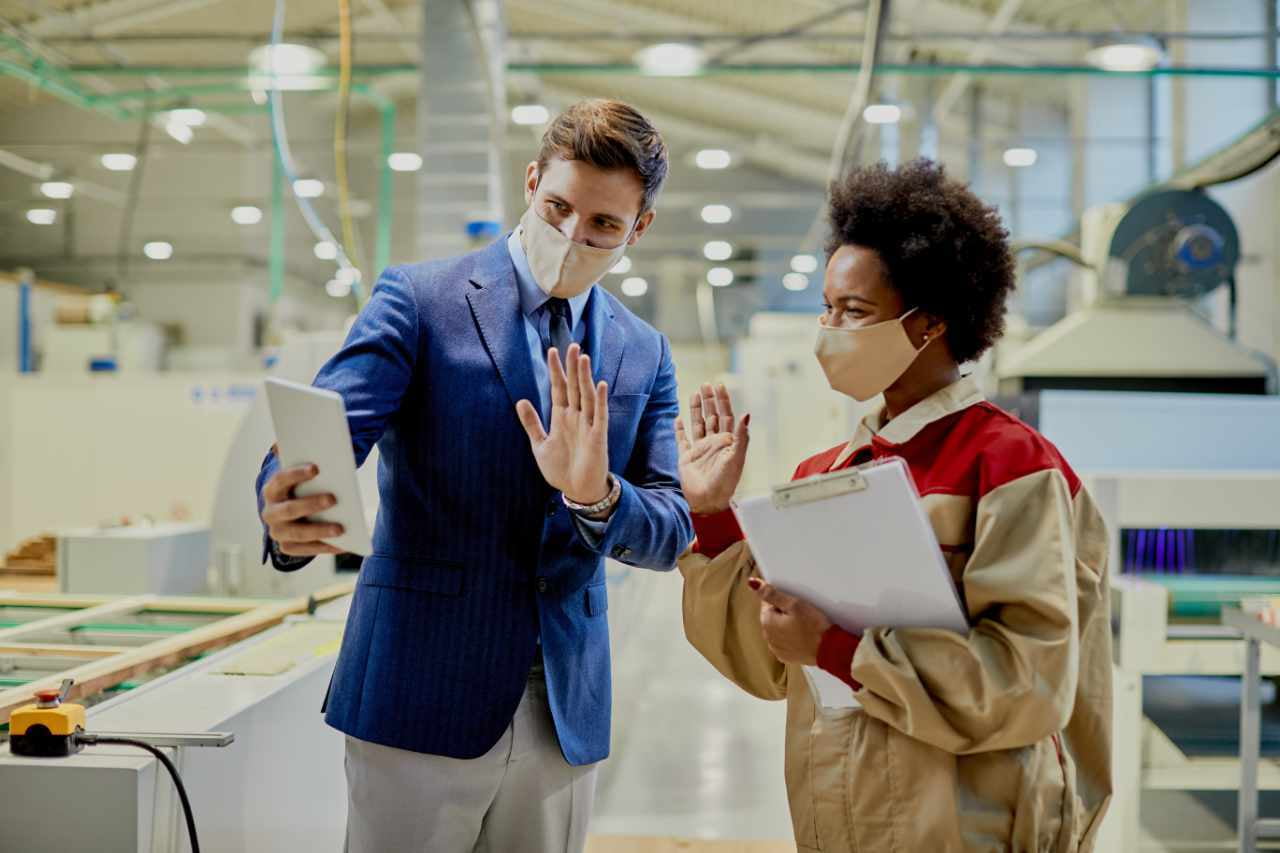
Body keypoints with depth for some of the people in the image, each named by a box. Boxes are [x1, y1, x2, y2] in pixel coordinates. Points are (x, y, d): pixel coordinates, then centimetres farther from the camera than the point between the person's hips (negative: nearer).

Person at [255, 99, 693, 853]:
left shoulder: (645, 356, 9)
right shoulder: (419, 301, -2)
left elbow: (671, 537, 5)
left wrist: (596, 495, -17)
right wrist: (291, 515, -36)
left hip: (566, 711, 4)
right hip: (423, 699, -4)